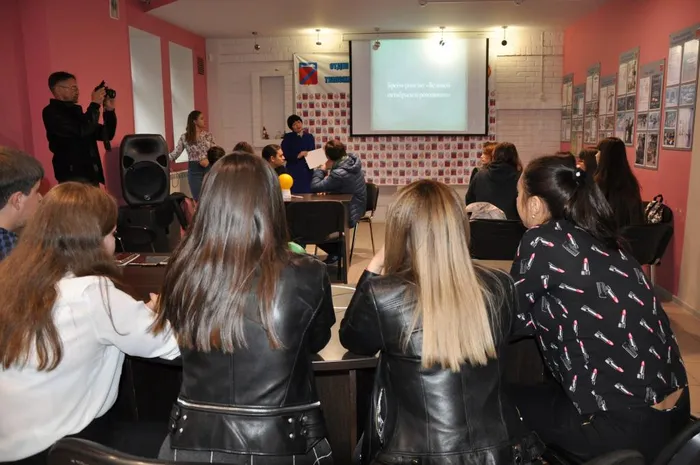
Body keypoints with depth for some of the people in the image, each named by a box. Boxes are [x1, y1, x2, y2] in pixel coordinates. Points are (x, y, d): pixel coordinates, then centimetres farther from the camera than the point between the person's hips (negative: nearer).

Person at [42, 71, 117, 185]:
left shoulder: (75, 111, 18)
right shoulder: (51, 112, -6)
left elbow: (106, 135, 16)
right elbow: (82, 131, -21)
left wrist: (109, 110, 3)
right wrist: (95, 104, -11)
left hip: (91, 176, 8)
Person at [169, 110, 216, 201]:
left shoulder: (208, 136, 5)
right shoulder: (184, 137, 0)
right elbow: (175, 153, 1)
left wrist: (208, 160, -15)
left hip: (208, 168, 2)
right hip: (194, 170, -2)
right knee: (198, 199, 0)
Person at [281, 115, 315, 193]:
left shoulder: (309, 137, 12)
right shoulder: (288, 137, 3)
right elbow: (284, 155, -4)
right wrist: (298, 156, -15)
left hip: (308, 171, 3)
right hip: (294, 172, -3)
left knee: (307, 194, 0)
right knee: (294, 193, -7)